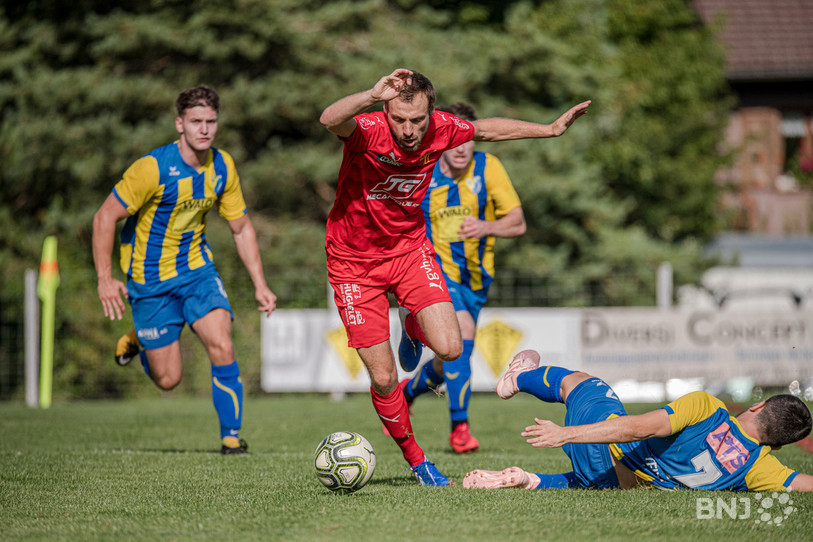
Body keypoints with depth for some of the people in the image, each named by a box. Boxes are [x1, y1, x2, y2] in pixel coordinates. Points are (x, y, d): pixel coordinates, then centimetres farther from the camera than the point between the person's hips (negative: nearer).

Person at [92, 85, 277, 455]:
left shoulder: (223, 167, -5)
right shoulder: (153, 168, -22)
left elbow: (241, 228, 7)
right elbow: (105, 217, -16)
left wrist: (259, 284, 2)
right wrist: (104, 279, -20)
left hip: (197, 270, 4)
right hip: (150, 278, -4)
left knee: (222, 347, -19)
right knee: (168, 379, 1)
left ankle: (231, 436, -6)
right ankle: (137, 341, 35)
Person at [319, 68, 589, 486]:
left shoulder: (441, 129, -13)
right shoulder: (369, 130, -26)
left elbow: (487, 130, 9)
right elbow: (329, 121, -49)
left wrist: (551, 129, 15)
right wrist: (372, 96, -64)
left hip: (409, 248, 3)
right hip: (354, 260, -3)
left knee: (449, 349, -15)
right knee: (383, 377, -3)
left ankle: (415, 325, 23)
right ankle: (413, 457, 23)